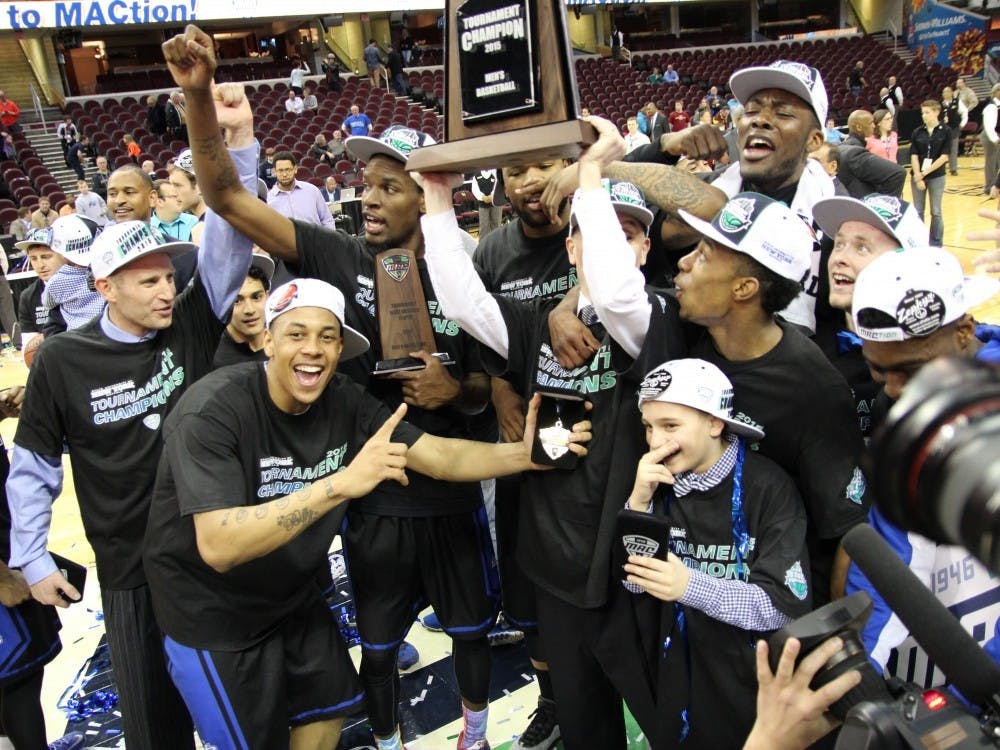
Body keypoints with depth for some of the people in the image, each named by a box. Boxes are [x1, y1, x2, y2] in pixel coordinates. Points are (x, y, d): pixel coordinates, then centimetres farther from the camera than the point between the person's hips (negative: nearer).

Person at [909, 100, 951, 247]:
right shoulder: (917, 133, 2)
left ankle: (936, 245, 13)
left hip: (936, 176, -2)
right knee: (918, 211, 8)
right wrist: (918, 177, -12)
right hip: (918, 176, 2)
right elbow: (914, 156, -2)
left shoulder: (945, 132, -4)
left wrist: (926, 172, -14)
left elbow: (944, 157, -8)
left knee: (936, 212, 4)